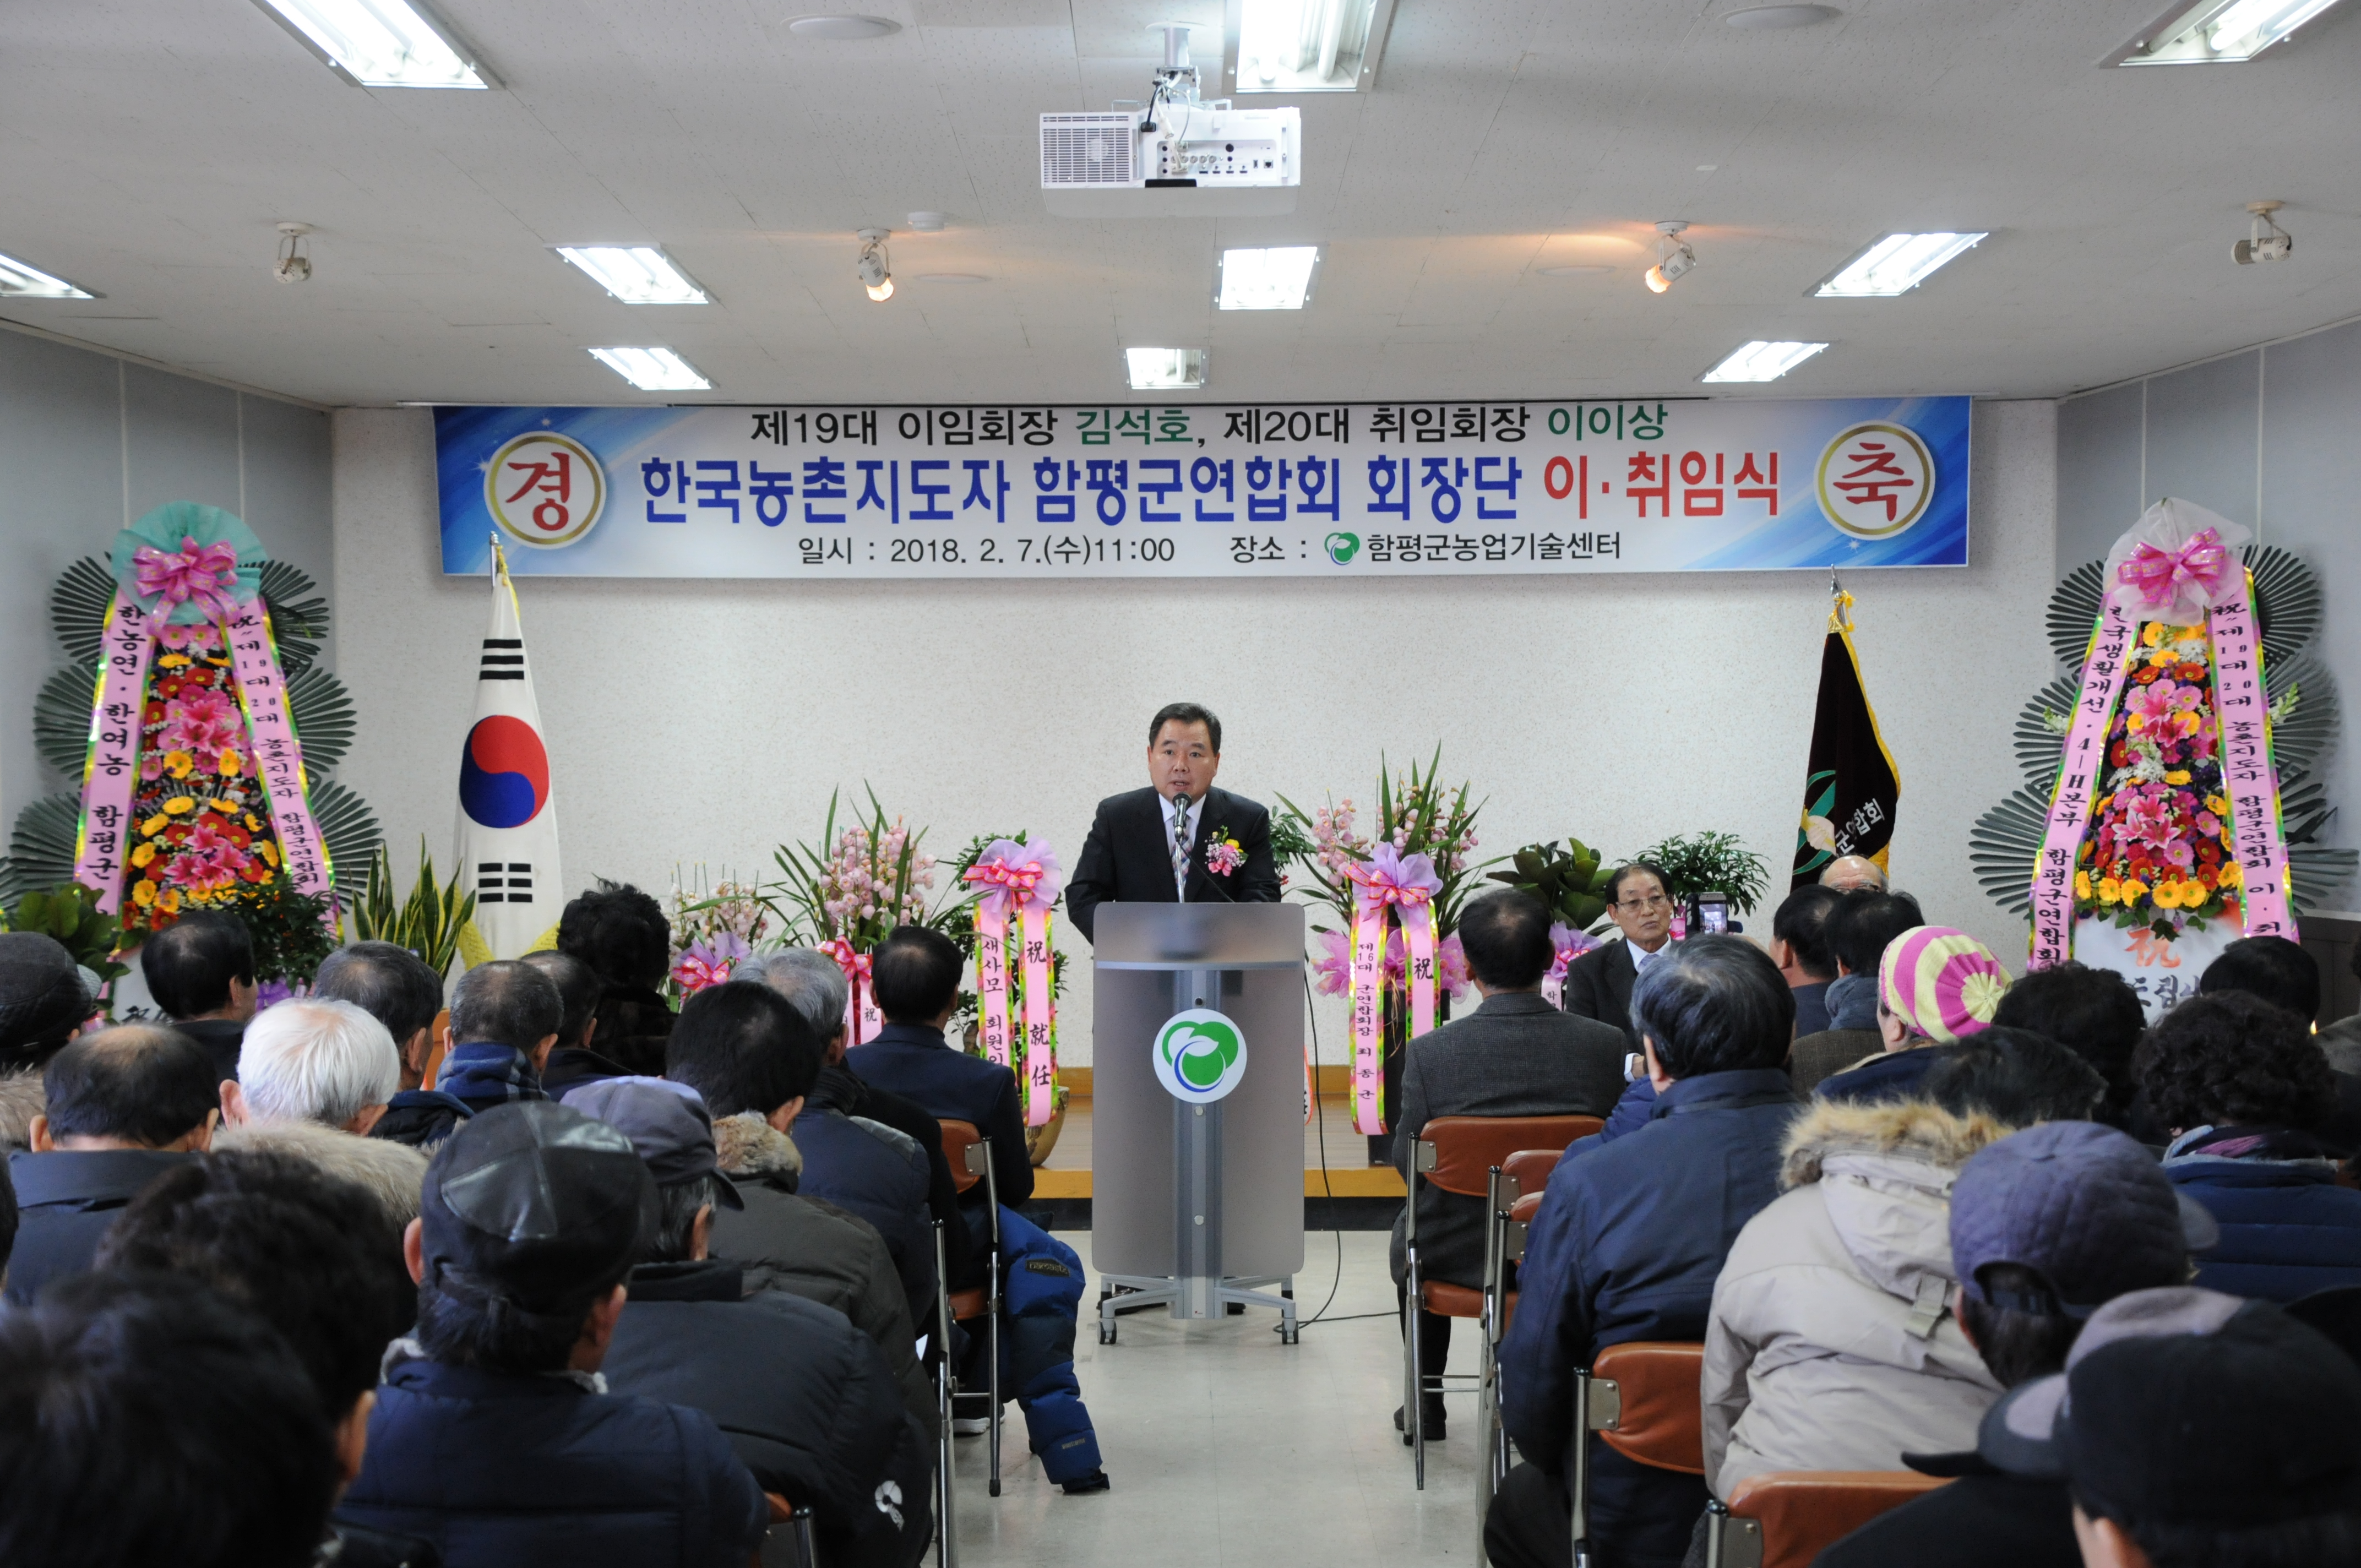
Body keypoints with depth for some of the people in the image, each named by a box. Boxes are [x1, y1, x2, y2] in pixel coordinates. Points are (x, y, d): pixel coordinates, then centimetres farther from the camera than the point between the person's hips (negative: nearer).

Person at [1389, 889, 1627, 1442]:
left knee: (1410, 1230, 35)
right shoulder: (1607, 1045, -15)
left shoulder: (1431, 1053, -19)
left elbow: (1407, 1161, -7)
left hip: (1461, 1257, -1)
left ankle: (1426, 1401, 46)